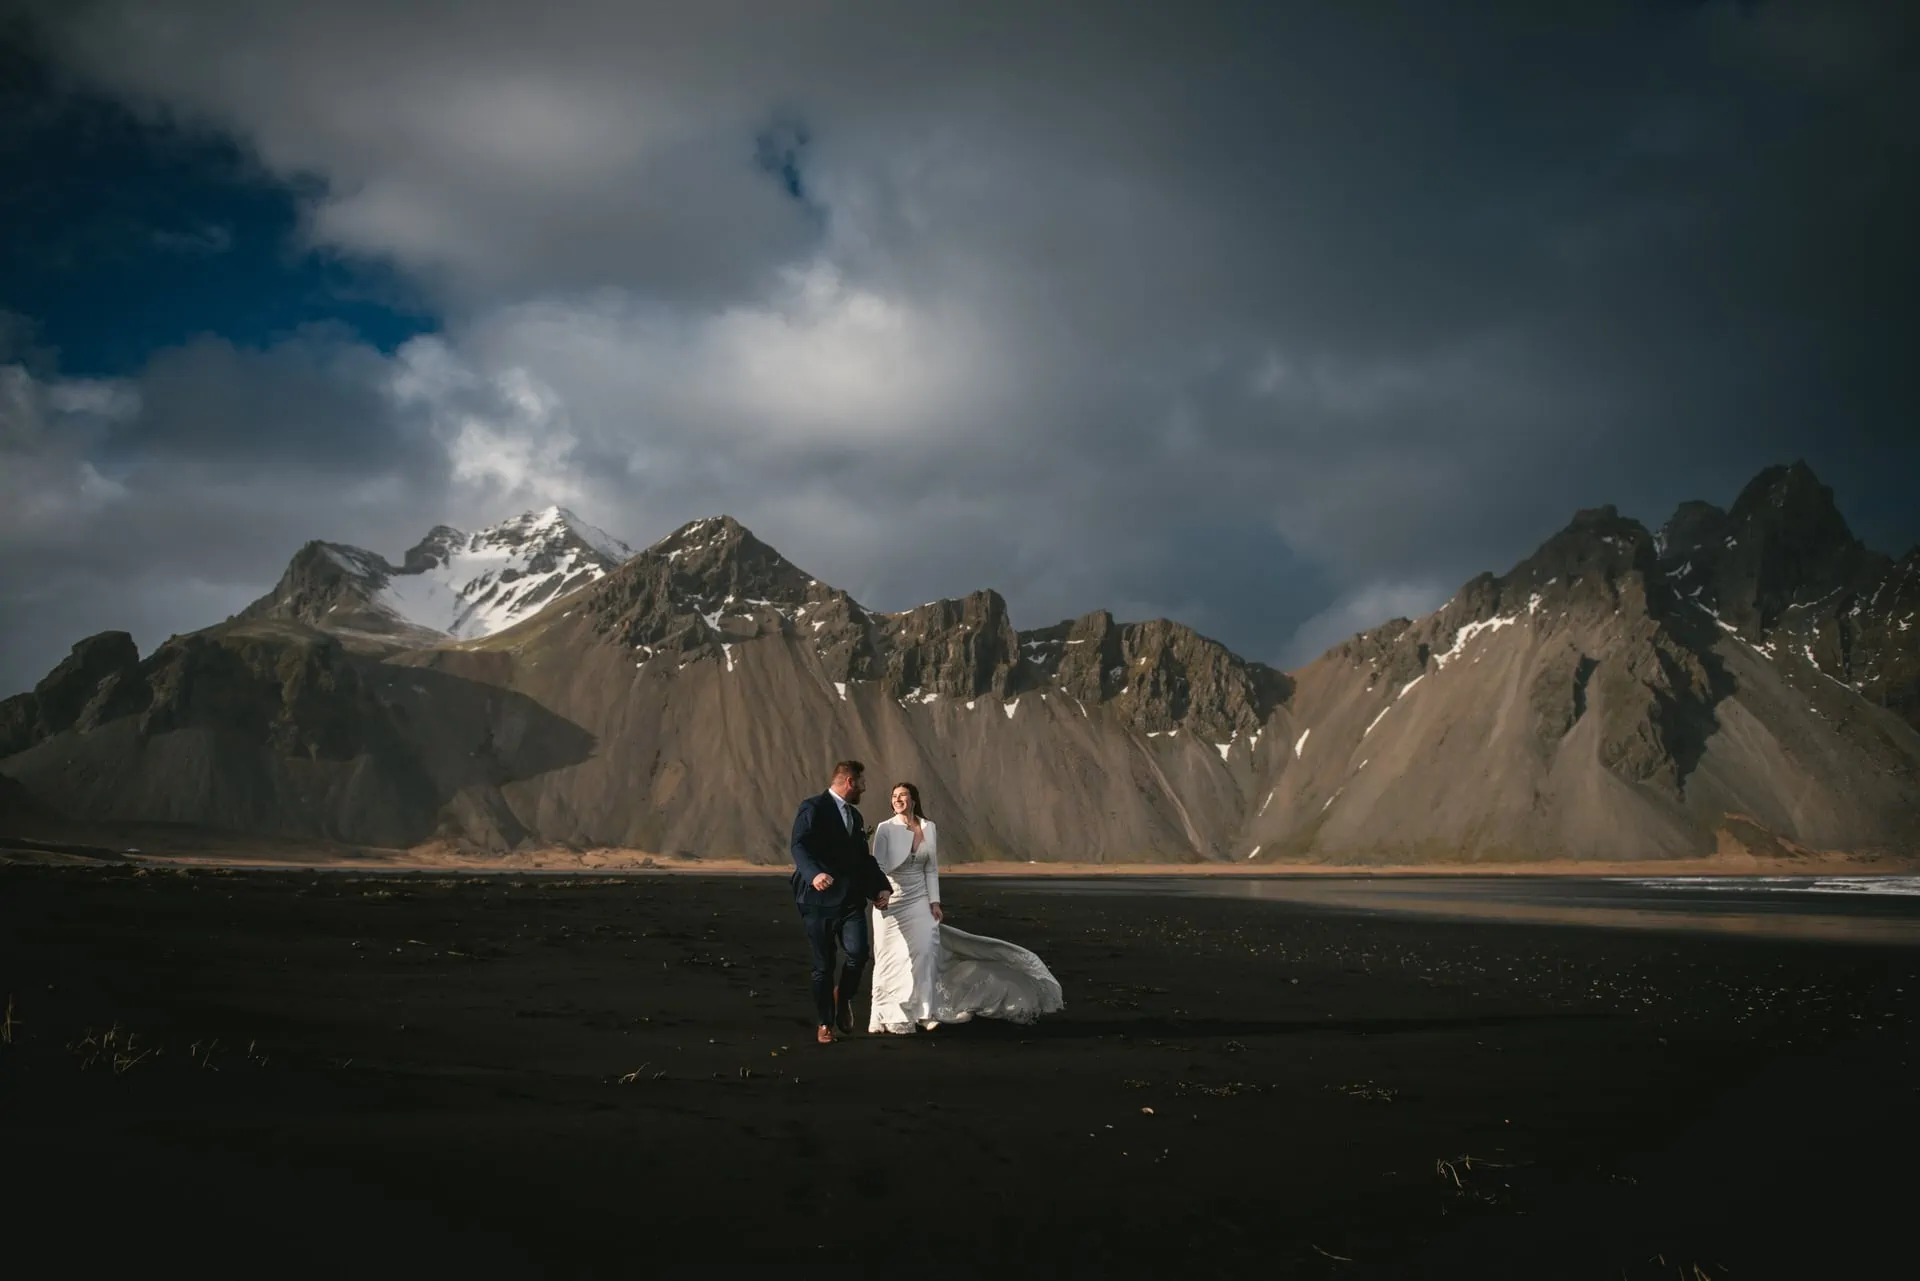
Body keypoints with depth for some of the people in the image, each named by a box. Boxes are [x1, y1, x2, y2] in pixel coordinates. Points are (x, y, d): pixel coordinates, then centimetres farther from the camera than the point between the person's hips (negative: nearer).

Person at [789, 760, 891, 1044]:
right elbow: (798, 845, -20)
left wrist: (880, 888, 9)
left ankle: (843, 996, 14)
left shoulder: (855, 815, 18)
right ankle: (825, 1023, 21)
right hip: (819, 900, -5)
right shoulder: (813, 808, -7)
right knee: (823, 966, 3)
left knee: (858, 953, -15)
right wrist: (814, 874, -38)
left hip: (851, 900, 5)